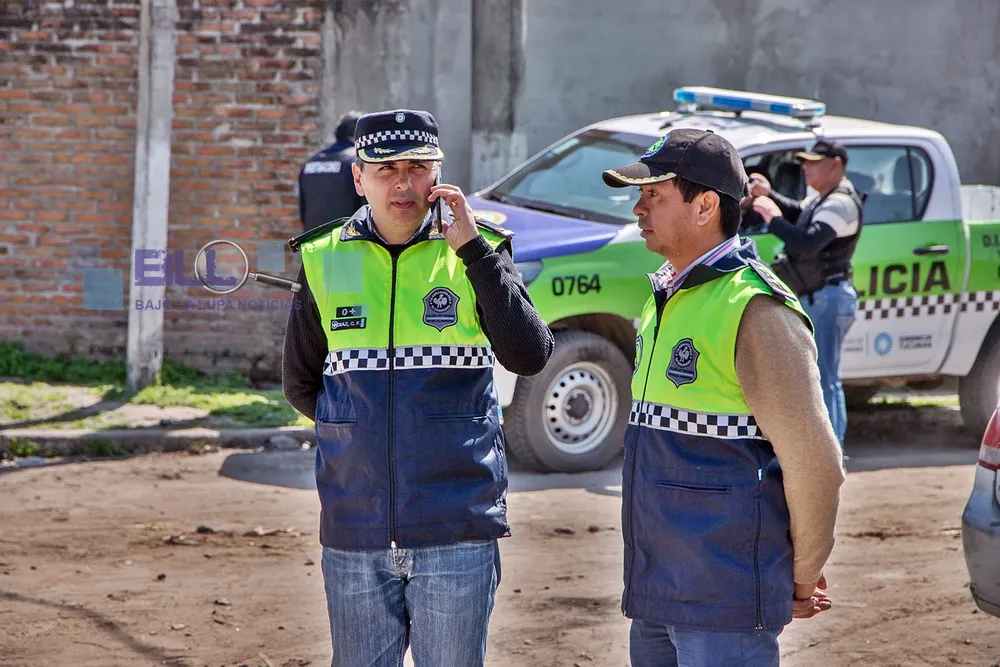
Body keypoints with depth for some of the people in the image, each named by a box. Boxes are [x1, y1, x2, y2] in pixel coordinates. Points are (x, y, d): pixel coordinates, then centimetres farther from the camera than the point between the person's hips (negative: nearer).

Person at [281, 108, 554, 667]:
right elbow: (301, 384, 17)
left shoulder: (476, 253, 1)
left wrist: (473, 247, -15)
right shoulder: (326, 260, 5)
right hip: (355, 531, 2)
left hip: (457, 525, -2)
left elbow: (530, 357, -14)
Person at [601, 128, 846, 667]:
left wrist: (801, 583, -7)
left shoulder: (755, 312, -16)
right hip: (656, 592, 9)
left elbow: (815, 465, -17)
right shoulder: (665, 300, 13)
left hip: (724, 604, -9)